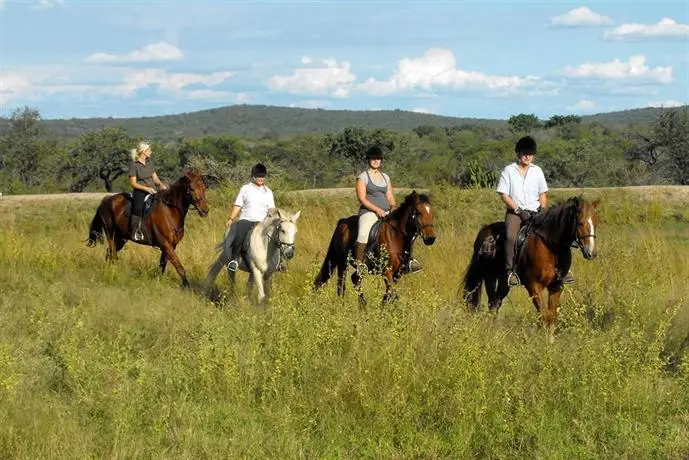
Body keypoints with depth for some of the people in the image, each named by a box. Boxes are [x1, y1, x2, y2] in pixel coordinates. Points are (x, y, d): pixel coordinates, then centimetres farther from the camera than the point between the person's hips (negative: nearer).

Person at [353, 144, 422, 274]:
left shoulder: (385, 177, 18)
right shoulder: (362, 177, 1)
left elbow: (390, 197, 18)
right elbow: (362, 198, -7)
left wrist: (393, 208, -3)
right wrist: (377, 209, -17)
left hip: (386, 212, 6)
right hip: (368, 212, -6)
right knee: (363, 234, -33)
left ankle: (409, 260, 2)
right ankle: (359, 262, -26)